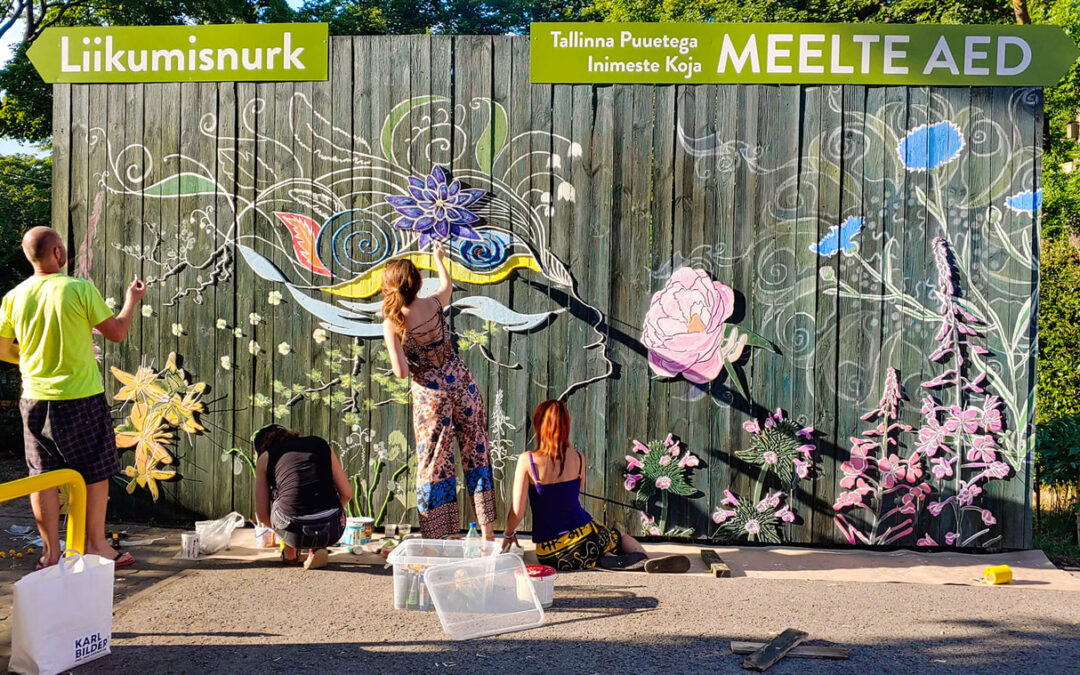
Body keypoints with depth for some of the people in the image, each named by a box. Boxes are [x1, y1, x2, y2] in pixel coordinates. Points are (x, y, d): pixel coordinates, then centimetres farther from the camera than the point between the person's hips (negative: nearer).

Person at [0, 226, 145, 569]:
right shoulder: (80, 289, -12)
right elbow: (116, 333, -5)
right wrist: (132, 300, 12)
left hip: (35, 399, 4)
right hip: (81, 398, -4)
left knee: (43, 476, 11)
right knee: (96, 473, 8)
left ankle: (51, 552, 17)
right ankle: (96, 546, 15)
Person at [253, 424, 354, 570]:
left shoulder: (265, 457, 16)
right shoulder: (320, 444, 20)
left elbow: (262, 515, 14)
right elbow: (347, 493, 15)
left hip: (295, 534, -1)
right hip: (333, 531, 1)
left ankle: (290, 553, 32)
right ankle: (317, 549, 16)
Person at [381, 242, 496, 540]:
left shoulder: (392, 324, -14)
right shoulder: (434, 304, -4)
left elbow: (401, 372, -19)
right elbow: (447, 285, 22)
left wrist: (396, 356, 4)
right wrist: (439, 259, 40)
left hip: (430, 394, -3)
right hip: (461, 383, 3)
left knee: (433, 464, 6)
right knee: (476, 454, 12)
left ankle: (436, 540, 10)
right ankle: (488, 533, 17)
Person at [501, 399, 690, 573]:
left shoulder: (527, 461, -11)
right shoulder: (578, 458, -2)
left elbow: (517, 512, -12)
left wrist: (509, 534, 7)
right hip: (584, 539, 1)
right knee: (622, 537, 29)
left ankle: (606, 560, -9)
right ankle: (643, 558, -4)